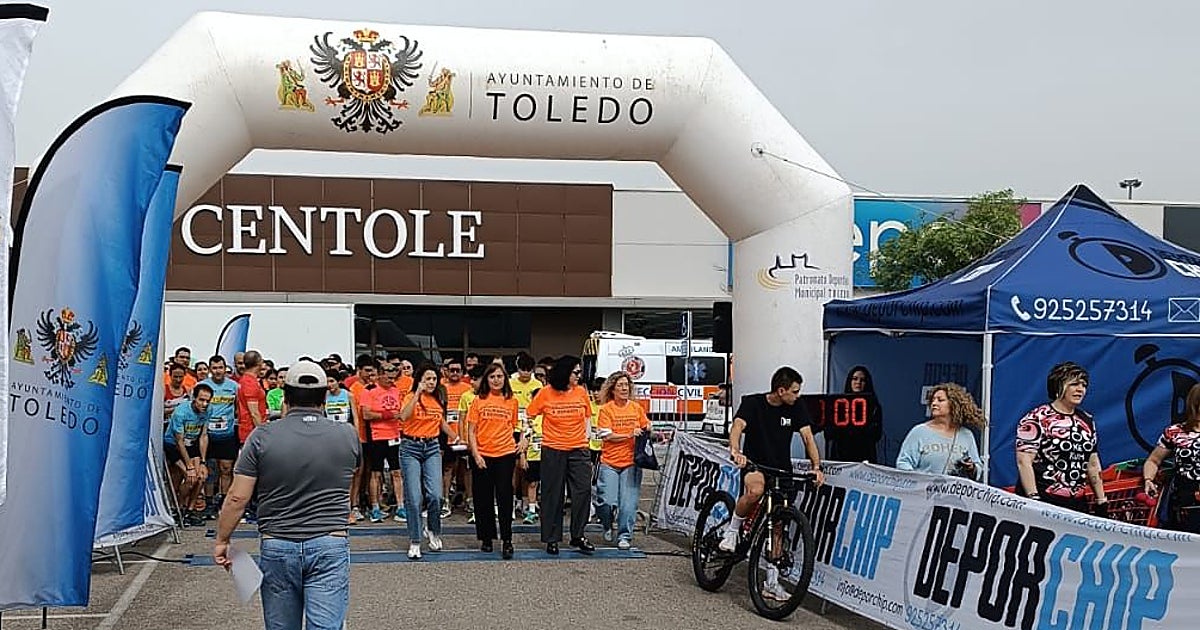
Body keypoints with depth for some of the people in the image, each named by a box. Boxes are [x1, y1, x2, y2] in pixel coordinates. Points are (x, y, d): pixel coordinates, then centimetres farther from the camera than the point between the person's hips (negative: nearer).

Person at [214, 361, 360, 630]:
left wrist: (221, 541, 6)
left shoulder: (262, 437, -4)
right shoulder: (347, 436, 1)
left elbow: (237, 497, -4)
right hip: (330, 545, 0)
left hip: (276, 547, 1)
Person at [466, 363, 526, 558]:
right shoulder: (479, 400, 1)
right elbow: (471, 430, 0)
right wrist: (475, 454, -8)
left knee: (505, 497, -3)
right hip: (482, 455, 0)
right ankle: (486, 538, 19)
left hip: (505, 454, 0)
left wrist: (522, 439, 1)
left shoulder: (512, 401, 6)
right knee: (484, 498, 7)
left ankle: (506, 540, 0)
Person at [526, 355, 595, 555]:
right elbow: (530, 415, 4)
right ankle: (552, 539, 14)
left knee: (583, 491, -2)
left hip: (579, 449, 2)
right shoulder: (545, 393, -5)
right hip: (553, 450, -2)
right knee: (552, 495, 5)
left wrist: (585, 437, 6)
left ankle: (578, 536, 11)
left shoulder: (581, 392, 3)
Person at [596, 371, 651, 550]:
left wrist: (648, 431, -4)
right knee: (608, 502, -8)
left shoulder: (637, 408, 7)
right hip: (610, 463, -2)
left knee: (628, 502, -5)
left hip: (631, 462, 2)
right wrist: (630, 435, -17)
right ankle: (607, 526, 22)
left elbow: (646, 429, 19)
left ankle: (625, 535, 7)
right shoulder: (606, 409, -2)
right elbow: (607, 436, -9)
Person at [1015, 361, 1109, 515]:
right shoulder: (1037, 419, -6)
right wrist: (1033, 499, -20)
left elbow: (1093, 464, 20)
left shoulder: (1087, 421, 16)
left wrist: (1102, 502, 16)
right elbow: (1024, 461, -12)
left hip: (1078, 504, 6)